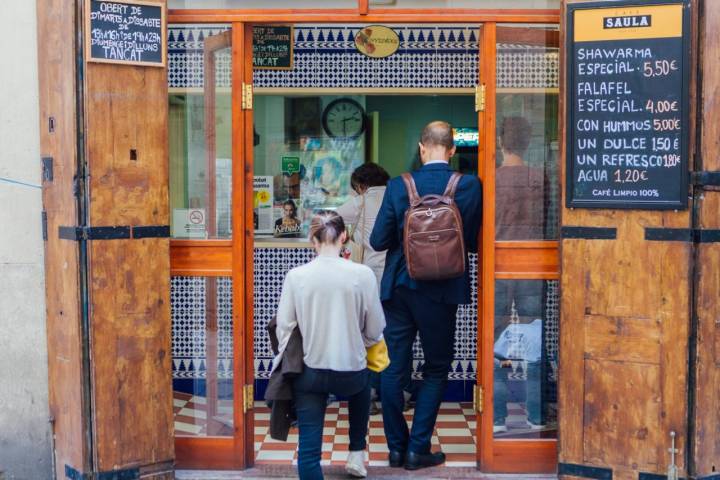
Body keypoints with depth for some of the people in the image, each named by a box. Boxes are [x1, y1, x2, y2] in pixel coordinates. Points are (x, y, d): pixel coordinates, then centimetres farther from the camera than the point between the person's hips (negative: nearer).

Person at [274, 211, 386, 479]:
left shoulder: (296, 276, -8)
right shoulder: (362, 275, -11)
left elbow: (283, 328, -3)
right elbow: (375, 331, -3)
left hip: (308, 373, -1)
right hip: (350, 374, 1)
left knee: (308, 448, 6)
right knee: (362, 386, 36)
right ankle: (356, 454, 40)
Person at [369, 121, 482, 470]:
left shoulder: (398, 186, -8)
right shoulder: (470, 186, -9)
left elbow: (378, 241, -5)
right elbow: (474, 242, -4)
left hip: (399, 288, 1)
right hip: (441, 292, -1)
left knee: (394, 369, 11)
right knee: (436, 369, 12)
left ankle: (396, 447, 19)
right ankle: (418, 450, 12)